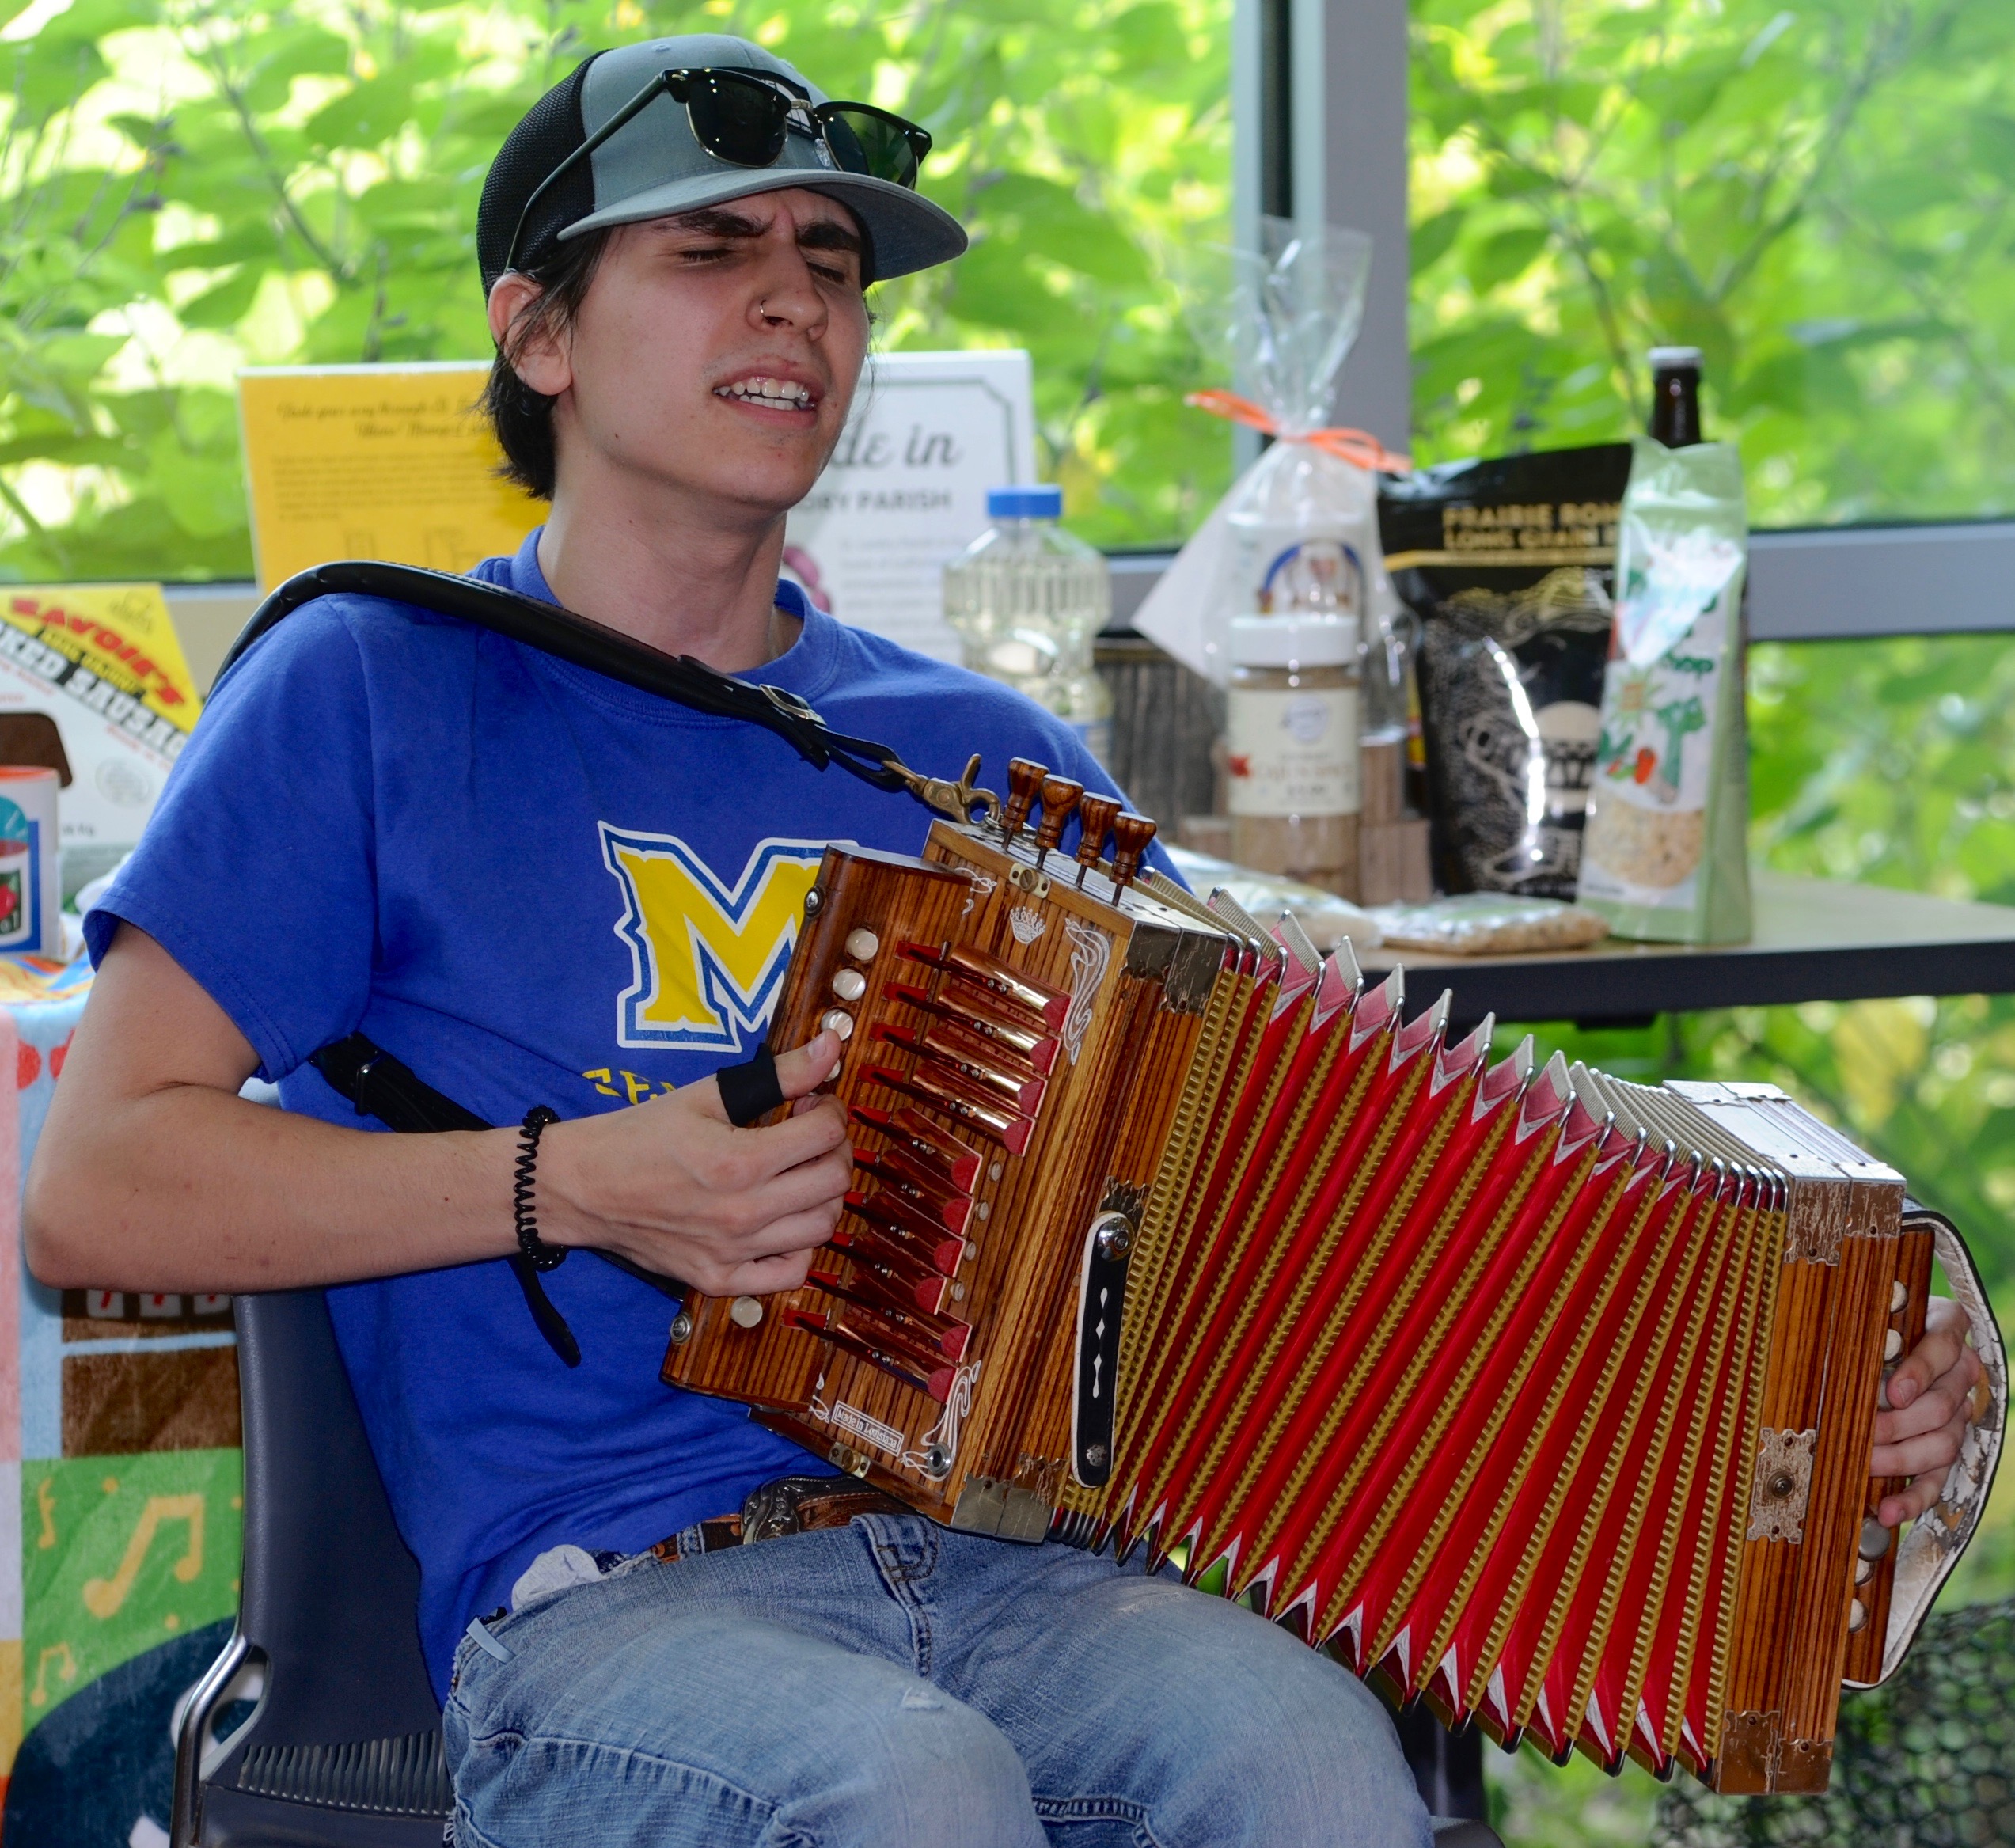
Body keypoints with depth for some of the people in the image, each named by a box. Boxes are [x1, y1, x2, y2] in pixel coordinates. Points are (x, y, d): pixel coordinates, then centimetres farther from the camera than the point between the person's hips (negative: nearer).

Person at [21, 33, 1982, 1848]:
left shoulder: (974, 759, 18)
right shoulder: (381, 692, 6)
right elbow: (90, 1189, 0)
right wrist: (579, 1188, -11)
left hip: (998, 1564, 4)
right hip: (602, 1616, -3)